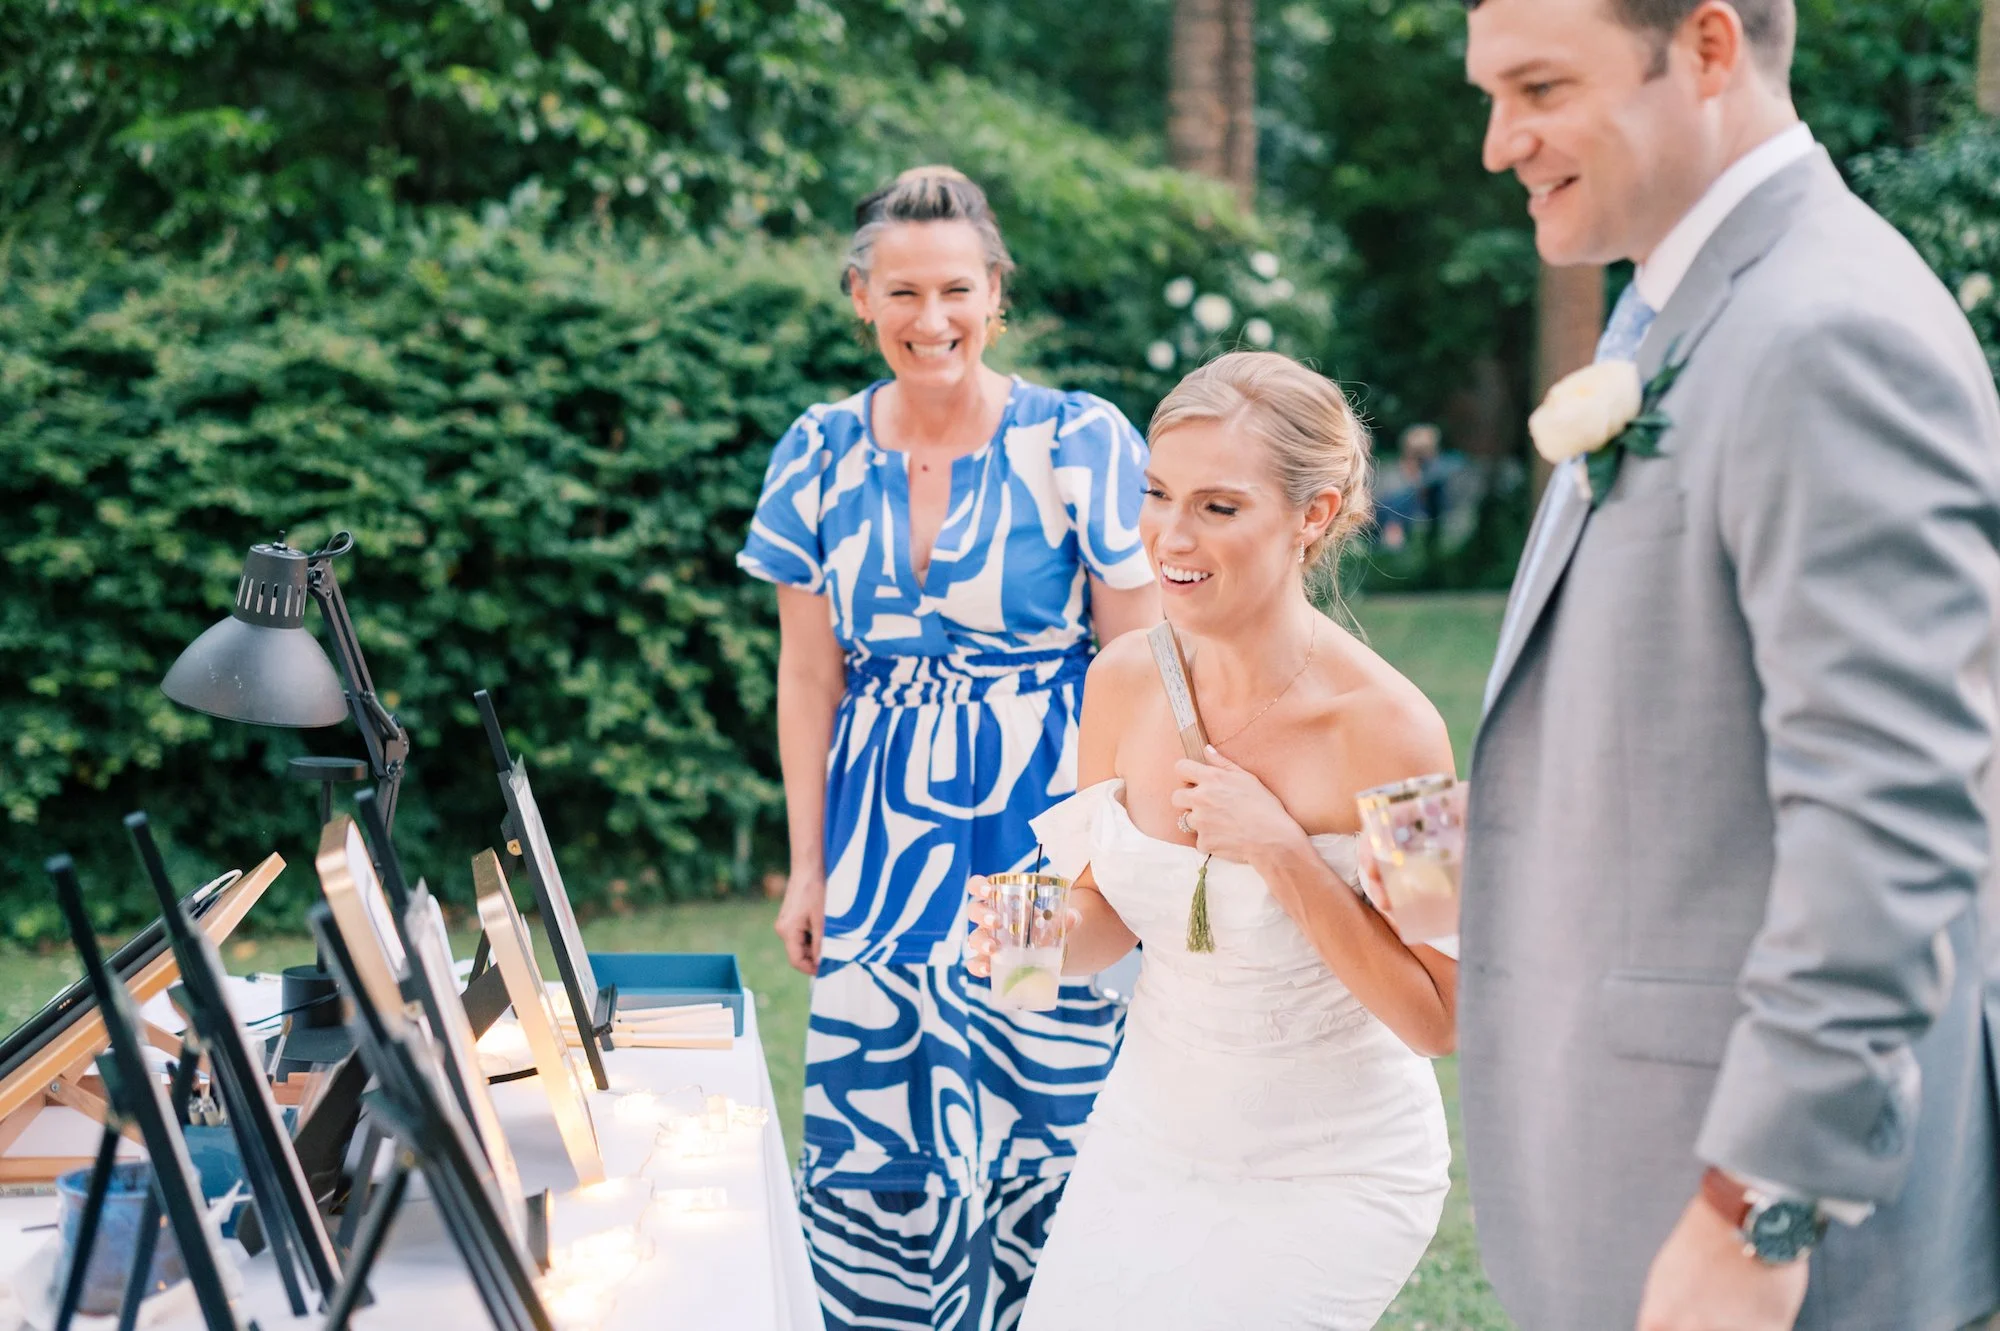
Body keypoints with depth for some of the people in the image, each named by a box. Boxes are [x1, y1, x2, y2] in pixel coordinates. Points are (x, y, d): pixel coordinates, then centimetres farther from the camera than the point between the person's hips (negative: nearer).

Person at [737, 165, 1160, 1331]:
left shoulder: (1081, 444, -5)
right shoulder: (822, 455, 5)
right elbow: (809, 676, 11)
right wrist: (809, 864, 9)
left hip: (1041, 831, -3)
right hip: (882, 837, 3)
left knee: (1038, 1135, -5)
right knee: (869, 1149, -1)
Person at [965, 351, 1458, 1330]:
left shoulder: (1385, 728, -22)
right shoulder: (1124, 680, -7)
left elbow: (1436, 1019, -17)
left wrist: (1283, 853, -27)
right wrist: (1042, 938, -14)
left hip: (1328, 1175, -5)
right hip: (1147, 1136, 5)